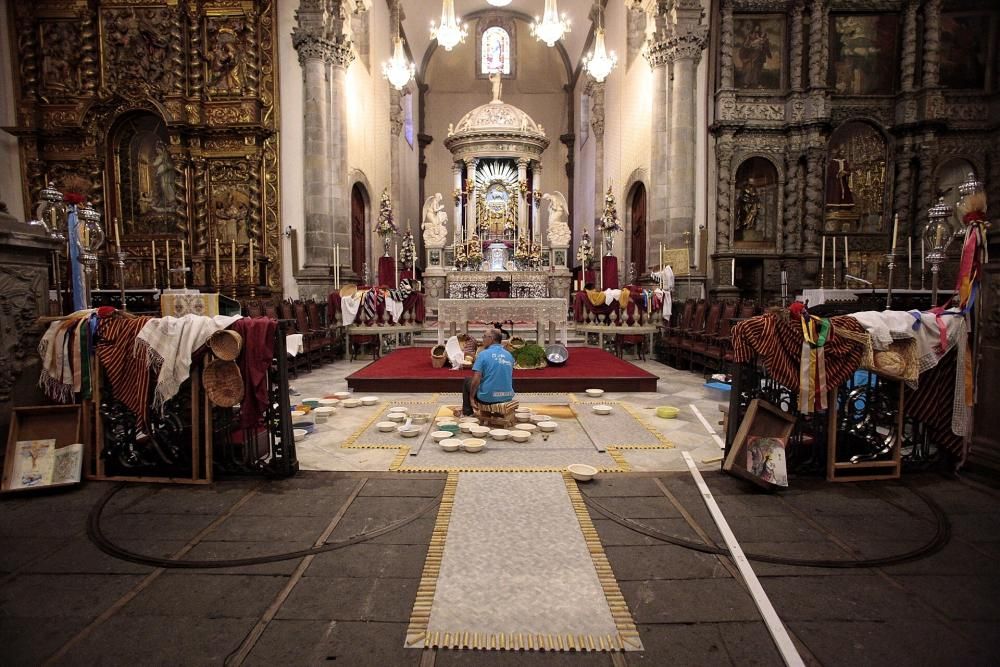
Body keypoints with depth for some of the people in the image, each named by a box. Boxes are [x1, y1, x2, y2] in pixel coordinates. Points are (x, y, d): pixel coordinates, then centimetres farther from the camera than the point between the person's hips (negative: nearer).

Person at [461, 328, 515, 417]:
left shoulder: (483, 354, -11)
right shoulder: (509, 355, 6)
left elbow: (476, 379, -15)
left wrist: (471, 397, -3)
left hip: (488, 397, -5)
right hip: (508, 397, 5)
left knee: (467, 381, 22)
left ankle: (467, 412, 27)